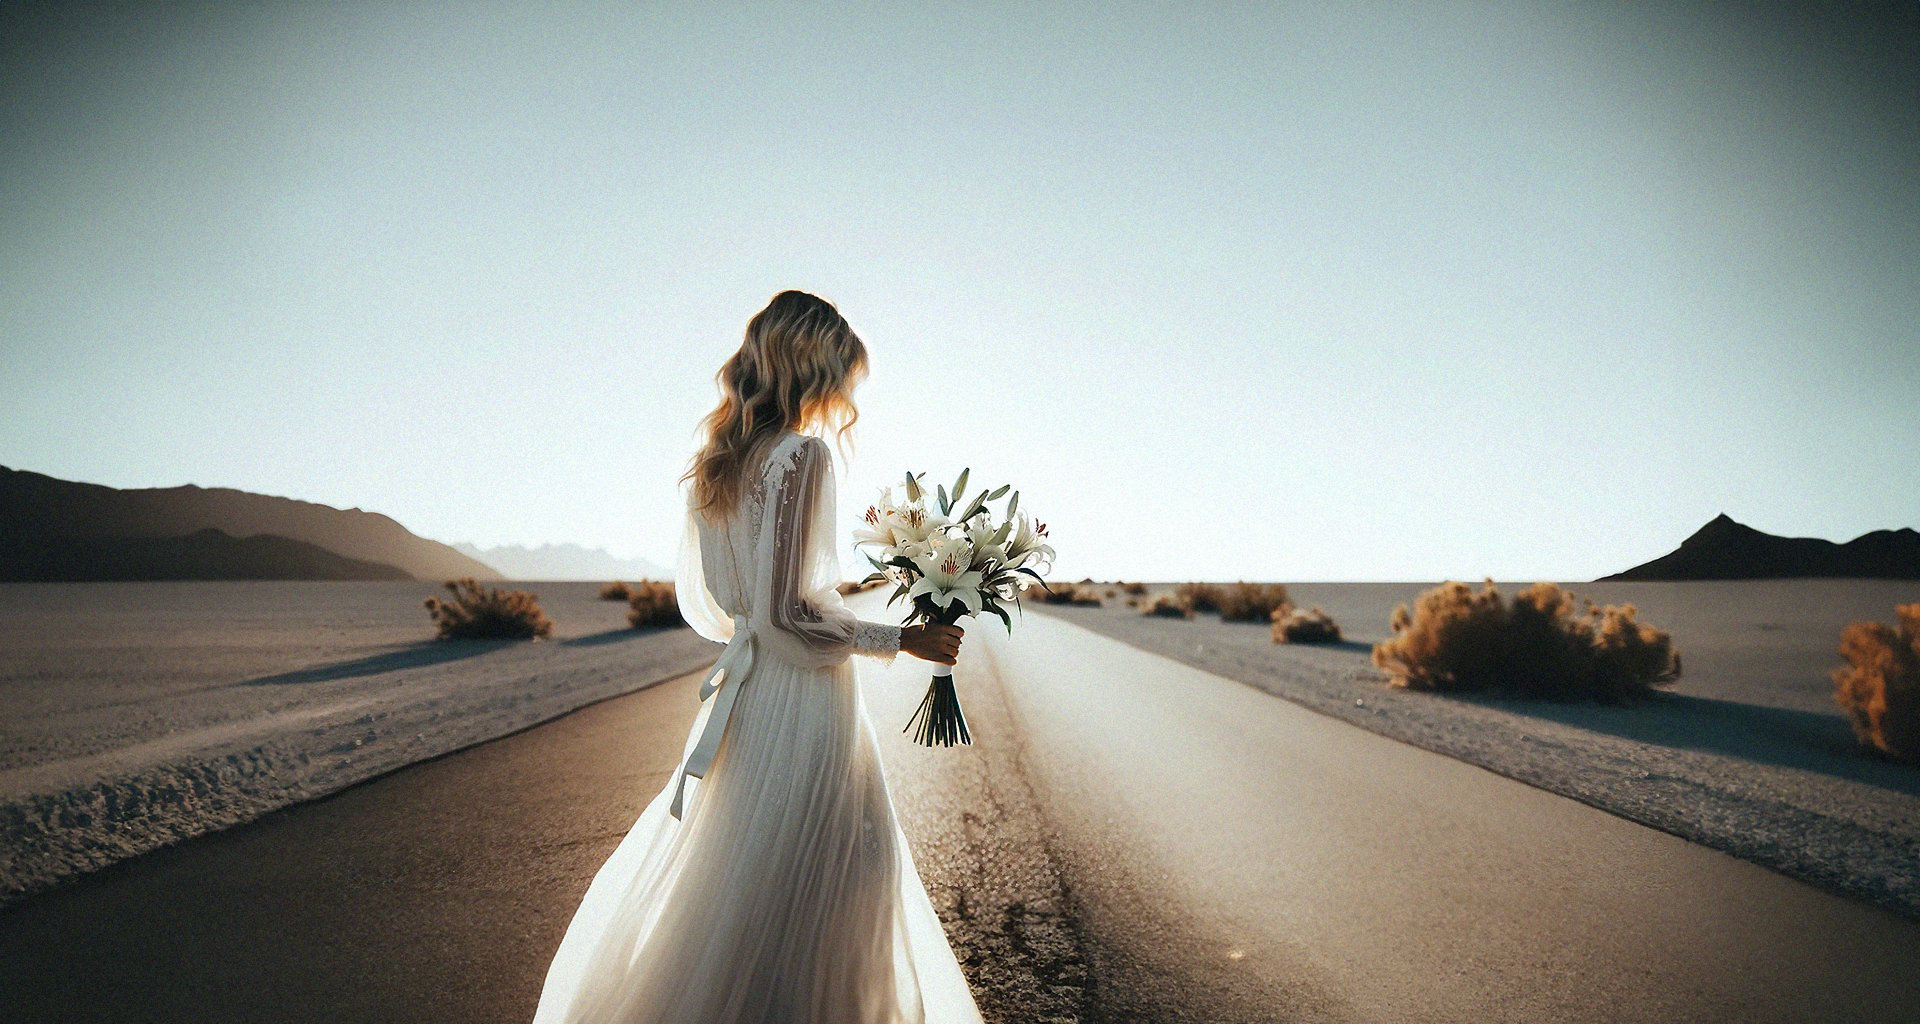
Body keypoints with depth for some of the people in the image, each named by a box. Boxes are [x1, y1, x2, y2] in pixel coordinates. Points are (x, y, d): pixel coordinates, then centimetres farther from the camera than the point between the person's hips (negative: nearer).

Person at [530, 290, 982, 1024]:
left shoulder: (714, 462, 9)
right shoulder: (799, 453, -16)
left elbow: (700, 604, 16)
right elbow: (788, 613, -20)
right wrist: (903, 640, -11)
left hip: (740, 696, 9)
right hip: (801, 699, -9)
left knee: (725, 888, 21)